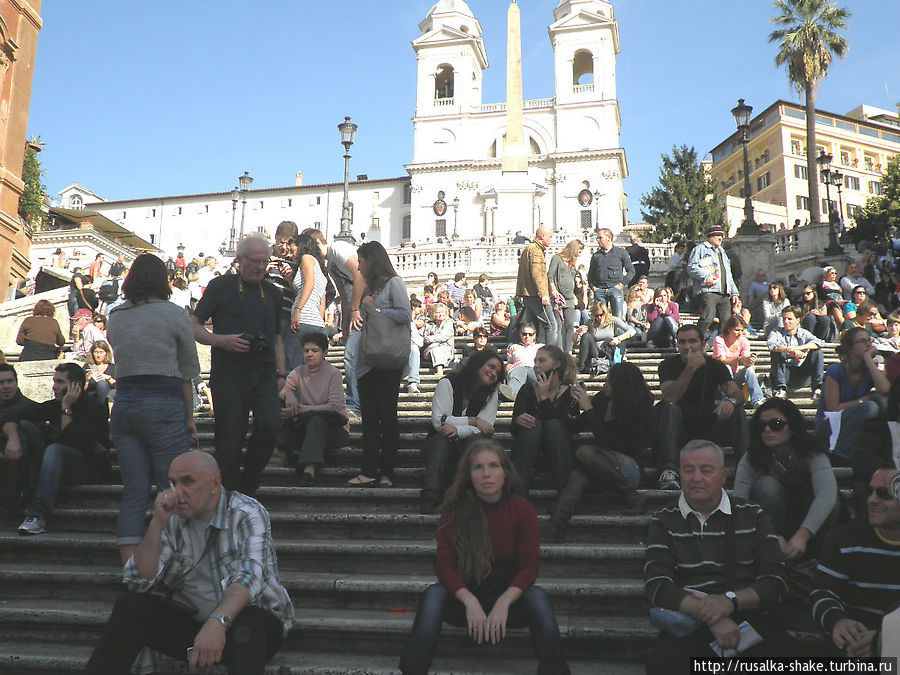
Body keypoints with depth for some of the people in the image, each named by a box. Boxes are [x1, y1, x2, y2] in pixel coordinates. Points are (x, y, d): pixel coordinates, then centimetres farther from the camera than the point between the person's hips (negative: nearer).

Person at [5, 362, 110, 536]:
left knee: (55, 450, -36)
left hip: (90, 469, -7)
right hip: (59, 463, 7)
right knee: (23, 426, -7)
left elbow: (72, 443, -25)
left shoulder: (94, 409, -15)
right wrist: (13, 438, -20)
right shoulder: (55, 405, 5)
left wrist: (67, 409, -20)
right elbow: (11, 419, 2)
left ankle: (37, 515, -45)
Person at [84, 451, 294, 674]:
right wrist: (157, 523, -16)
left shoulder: (248, 513, -12)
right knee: (130, 605, -13)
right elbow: (139, 581, -4)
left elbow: (249, 575, -28)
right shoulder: (173, 519, 4)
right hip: (196, 623, 5)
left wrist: (218, 622, -46)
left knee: (246, 625, -39)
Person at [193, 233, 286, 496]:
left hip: (264, 373, 3)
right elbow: (194, 326, 2)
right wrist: (221, 341, -15)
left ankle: (248, 485, 4)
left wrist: (280, 373, 14)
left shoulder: (272, 293, 17)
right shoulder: (221, 286, 4)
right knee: (230, 438, -2)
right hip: (228, 373, -3)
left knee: (270, 424, -17)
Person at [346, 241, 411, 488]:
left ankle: (386, 472, 2)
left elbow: (405, 315, -13)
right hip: (367, 362, 7)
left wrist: (376, 309, -10)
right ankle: (369, 471, 3)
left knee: (387, 416, -3)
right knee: (369, 417, 3)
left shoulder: (393, 282, -1)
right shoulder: (370, 287, 21)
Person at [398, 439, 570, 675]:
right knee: (434, 593, -30)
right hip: (464, 597, 0)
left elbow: (530, 565, -11)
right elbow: (445, 566, -12)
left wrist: (503, 603, -28)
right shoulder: (454, 511, -7)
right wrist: (470, 602, -30)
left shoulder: (523, 509, -7)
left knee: (537, 597, -32)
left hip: (509, 596, 0)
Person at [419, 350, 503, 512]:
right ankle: (430, 496, -40)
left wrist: (457, 430, -29)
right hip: (440, 446, -1)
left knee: (477, 439, -31)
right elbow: (438, 421, -15)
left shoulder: (491, 395, 5)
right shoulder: (448, 384, -4)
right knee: (443, 439, -35)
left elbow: (486, 429, -10)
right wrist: (473, 421, -17)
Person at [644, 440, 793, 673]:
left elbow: (775, 583, 3)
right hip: (689, 628, -1)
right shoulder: (665, 521, 8)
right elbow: (658, 587, -5)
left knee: (778, 650, -32)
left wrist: (730, 600, -15)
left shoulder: (752, 516, 11)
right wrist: (709, 615, -19)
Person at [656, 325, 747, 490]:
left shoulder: (716, 366, 4)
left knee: (737, 411, -21)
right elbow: (670, 398, -22)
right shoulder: (668, 365, -4)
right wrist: (691, 368, -26)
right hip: (680, 429, -2)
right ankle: (668, 471, -44)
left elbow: (736, 392, -11)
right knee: (669, 409, -32)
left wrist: (730, 401, -36)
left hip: (709, 426, 2)